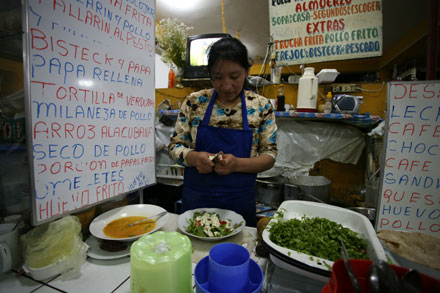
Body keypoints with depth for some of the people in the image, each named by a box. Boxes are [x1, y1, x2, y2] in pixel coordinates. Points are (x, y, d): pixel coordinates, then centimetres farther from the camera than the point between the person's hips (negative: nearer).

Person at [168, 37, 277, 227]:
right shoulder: (194, 102, -4)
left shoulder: (261, 106, -5)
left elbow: (269, 155, -4)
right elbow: (174, 146, 0)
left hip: (240, 203, 0)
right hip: (195, 199, 1)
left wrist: (237, 164, -23)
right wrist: (194, 158, -22)